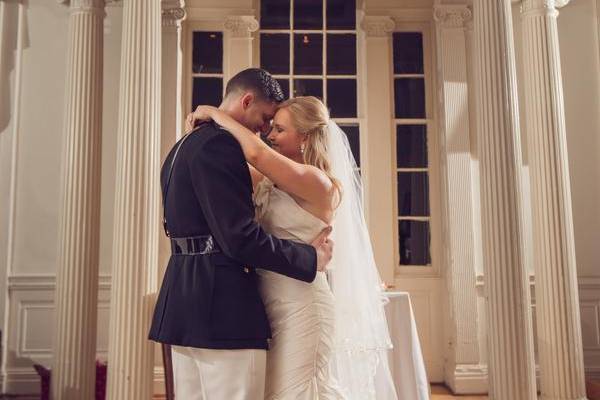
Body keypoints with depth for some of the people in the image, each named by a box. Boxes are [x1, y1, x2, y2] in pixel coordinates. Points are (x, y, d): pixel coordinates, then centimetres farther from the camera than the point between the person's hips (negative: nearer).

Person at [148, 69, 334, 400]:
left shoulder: (183, 145, 17)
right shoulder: (219, 144, -16)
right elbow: (240, 237, -22)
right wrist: (311, 259, -12)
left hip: (183, 298, 11)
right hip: (221, 304, -10)